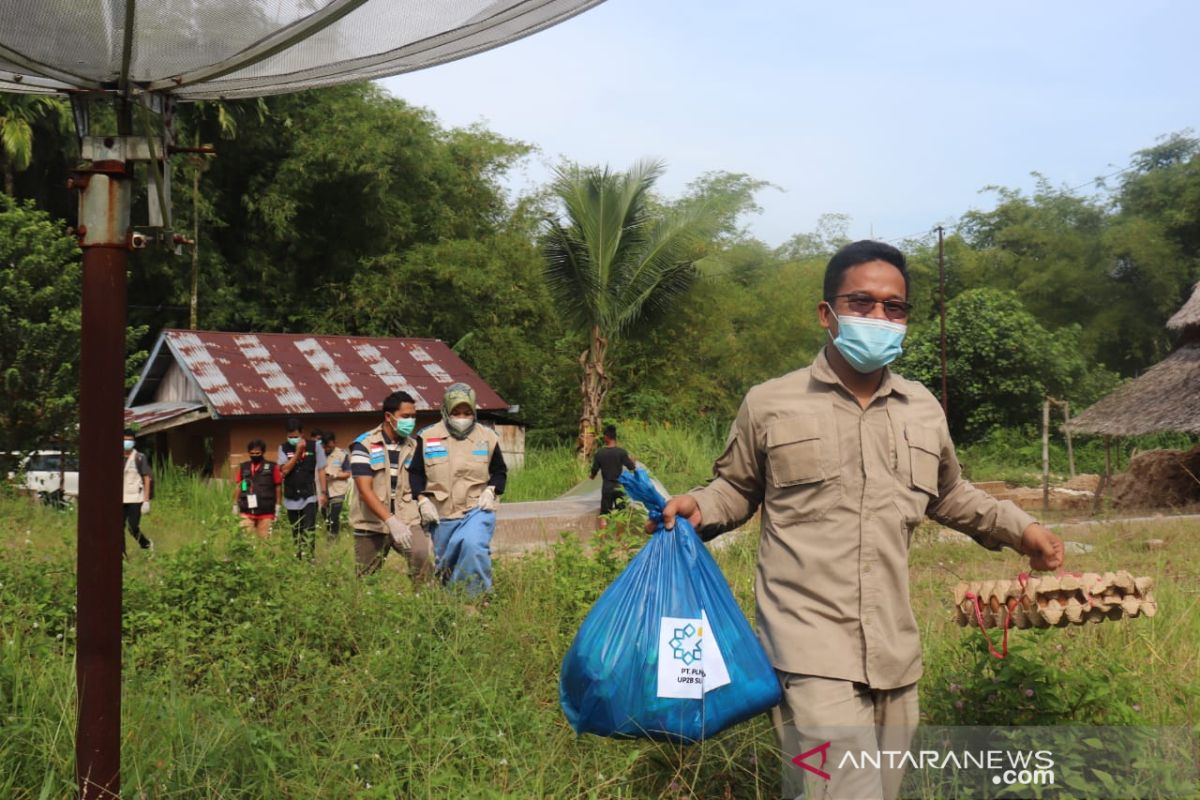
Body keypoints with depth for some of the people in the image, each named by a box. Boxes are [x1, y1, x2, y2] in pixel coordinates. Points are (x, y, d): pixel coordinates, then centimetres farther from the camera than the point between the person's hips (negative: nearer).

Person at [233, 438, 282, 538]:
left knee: (264, 539, 1)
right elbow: (238, 486, 14)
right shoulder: (243, 467, 8)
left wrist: (277, 506, 1)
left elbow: (278, 487, 3)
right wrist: (235, 505, 11)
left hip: (266, 512, -2)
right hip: (247, 511, 2)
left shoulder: (272, 467, 1)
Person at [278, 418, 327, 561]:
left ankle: (309, 559, -14)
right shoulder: (284, 448, 3)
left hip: (309, 496, -3)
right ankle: (298, 558, 21)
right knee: (296, 531, 12)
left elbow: (321, 470, 0)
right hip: (291, 498, 3)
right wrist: (298, 452, -16)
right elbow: (284, 470, -9)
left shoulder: (314, 445, -3)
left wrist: (323, 493, -3)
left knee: (308, 531, -12)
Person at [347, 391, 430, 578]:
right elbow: (364, 490, -14)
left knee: (423, 554, -26)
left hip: (407, 521, 2)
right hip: (371, 524, -2)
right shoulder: (364, 445, -5)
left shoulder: (414, 446, 8)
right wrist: (391, 521, -25)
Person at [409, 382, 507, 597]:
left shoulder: (487, 437, 2)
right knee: (445, 566, 11)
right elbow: (416, 472, 9)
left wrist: (491, 491, -6)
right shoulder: (428, 437, 1)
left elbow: (499, 471, 12)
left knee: (473, 546, -30)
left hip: (478, 510, -2)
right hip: (442, 516, 2)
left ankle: (481, 598, -18)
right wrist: (422, 499, -5)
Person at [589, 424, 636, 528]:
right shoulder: (621, 452, -11)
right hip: (619, 486, -1)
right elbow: (632, 467, -10)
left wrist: (591, 476, 25)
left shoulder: (599, 453, -5)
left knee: (604, 515, 7)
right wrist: (632, 461, 13)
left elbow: (594, 470, 2)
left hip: (606, 486, 1)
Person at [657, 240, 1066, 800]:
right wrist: (698, 509, -8)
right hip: (811, 653, -5)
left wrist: (1019, 529, 20)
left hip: (895, 654, 5)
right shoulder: (769, 405, 0)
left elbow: (949, 496, 29)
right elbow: (736, 488, 12)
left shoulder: (924, 410, 12)